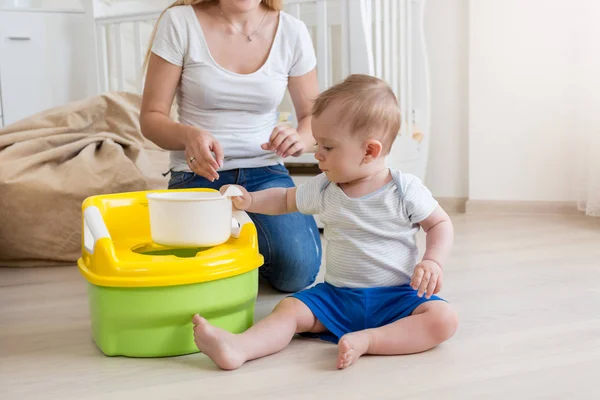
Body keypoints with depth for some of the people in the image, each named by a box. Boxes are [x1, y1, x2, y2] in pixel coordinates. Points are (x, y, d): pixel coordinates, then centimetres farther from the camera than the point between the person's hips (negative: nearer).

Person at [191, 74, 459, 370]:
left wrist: (433, 261, -17)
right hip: (337, 296, 3)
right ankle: (236, 348, -41)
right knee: (289, 308, -19)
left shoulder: (405, 190, -8)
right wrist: (249, 200, 2)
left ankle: (366, 340, -37)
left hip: (397, 297, -2)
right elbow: (285, 200, 19)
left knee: (443, 319, -28)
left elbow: (440, 224, 1)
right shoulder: (324, 190, 3)